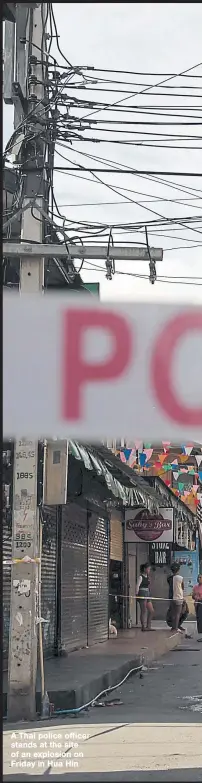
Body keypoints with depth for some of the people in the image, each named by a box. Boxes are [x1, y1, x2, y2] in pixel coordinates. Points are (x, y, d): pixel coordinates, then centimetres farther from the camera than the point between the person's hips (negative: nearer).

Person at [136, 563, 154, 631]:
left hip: (147, 595, 9)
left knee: (151, 611, 7)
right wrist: (137, 594, -19)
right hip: (142, 595, -9)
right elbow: (138, 586, -13)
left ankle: (148, 626, 13)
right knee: (143, 611, -4)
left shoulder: (147, 577, 16)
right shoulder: (141, 577, -8)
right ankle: (143, 626, 2)